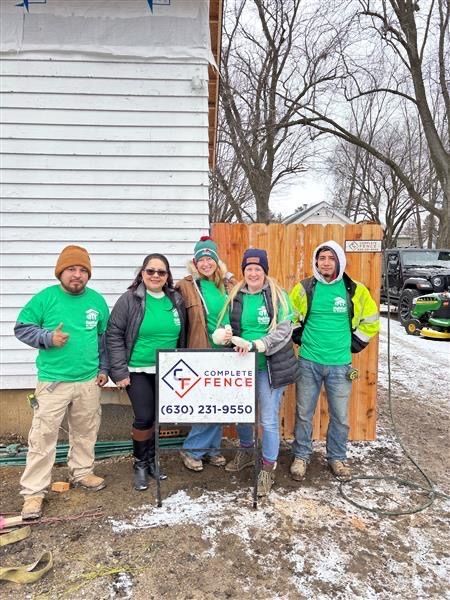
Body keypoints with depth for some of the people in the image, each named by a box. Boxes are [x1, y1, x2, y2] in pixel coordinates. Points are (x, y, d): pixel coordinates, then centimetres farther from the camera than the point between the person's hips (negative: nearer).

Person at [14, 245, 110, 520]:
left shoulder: (97, 300, 3)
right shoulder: (45, 298, -7)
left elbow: (105, 337, 12)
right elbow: (22, 328, -2)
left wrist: (104, 368, 10)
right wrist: (47, 338, -18)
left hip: (89, 381, 4)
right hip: (52, 381, -3)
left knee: (86, 432, 17)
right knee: (43, 436, 0)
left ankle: (82, 472, 37)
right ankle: (34, 491, 14)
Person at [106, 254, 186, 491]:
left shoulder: (176, 301, 4)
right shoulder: (129, 299, -8)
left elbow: (182, 337, 13)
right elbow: (114, 336, -8)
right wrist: (119, 372, -12)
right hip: (138, 371, -4)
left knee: (159, 418, 12)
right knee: (144, 418, -4)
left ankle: (152, 459, 33)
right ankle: (140, 465, 20)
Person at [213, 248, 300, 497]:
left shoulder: (277, 296, -7)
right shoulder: (235, 296, 5)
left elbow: (284, 331, -15)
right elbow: (226, 326, 7)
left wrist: (255, 345, -26)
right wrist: (223, 335, -18)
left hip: (269, 367, -4)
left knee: (269, 419, 2)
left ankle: (268, 469, 22)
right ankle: (245, 452, 45)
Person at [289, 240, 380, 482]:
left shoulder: (355, 290, -2)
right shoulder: (304, 288, -3)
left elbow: (371, 321, 10)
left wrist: (353, 344, 6)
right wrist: (301, 339, 5)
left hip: (340, 364, 1)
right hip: (309, 362, 0)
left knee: (340, 416, 10)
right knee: (304, 413, 9)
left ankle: (337, 458, 31)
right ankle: (301, 456, 27)